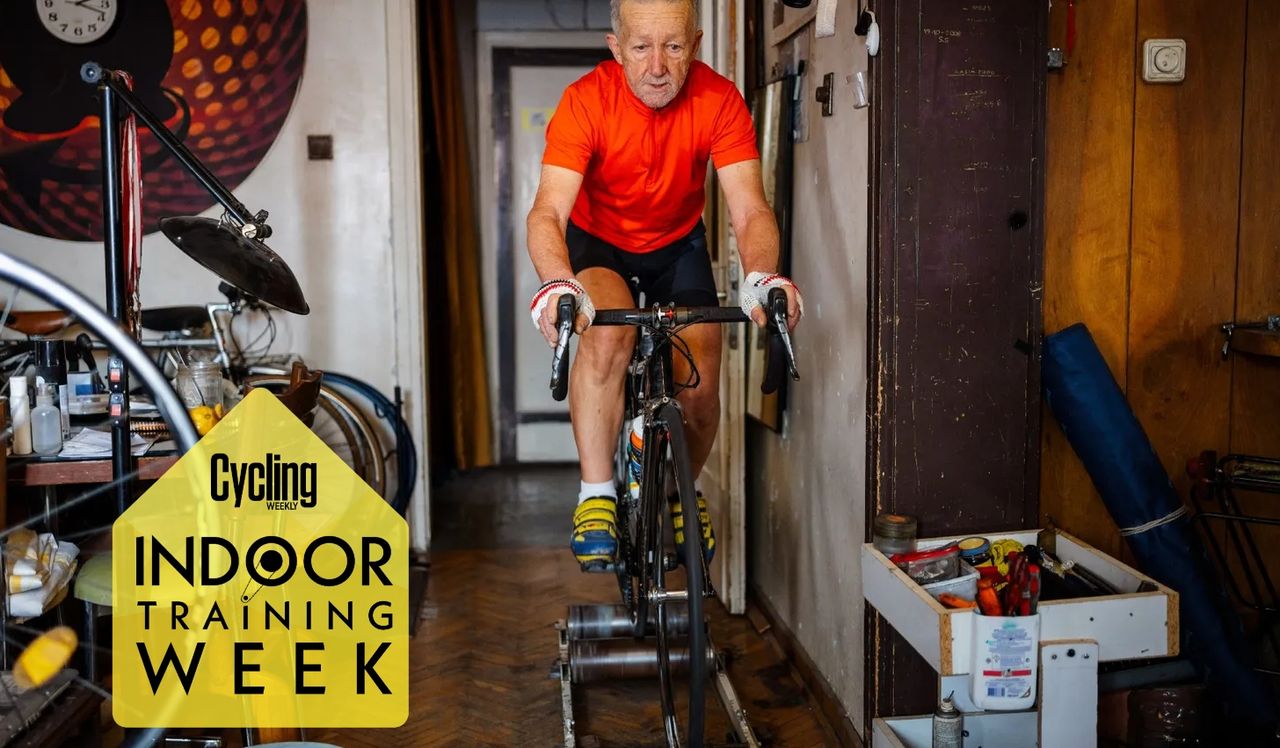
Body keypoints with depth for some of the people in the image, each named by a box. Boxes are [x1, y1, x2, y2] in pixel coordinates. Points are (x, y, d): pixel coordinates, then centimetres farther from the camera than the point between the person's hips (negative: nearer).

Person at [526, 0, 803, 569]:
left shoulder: (719, 99, -23)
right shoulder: (586, 100, -27)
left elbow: (749, 209, -28)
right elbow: (548, 210, -36)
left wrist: (761, 278, -50)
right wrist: (557, 285, -57)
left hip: (678, 245, 2)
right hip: (599, 243, -2)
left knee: (700, 388, -10)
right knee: (606, 335, -33)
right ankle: (596, 498, -21)